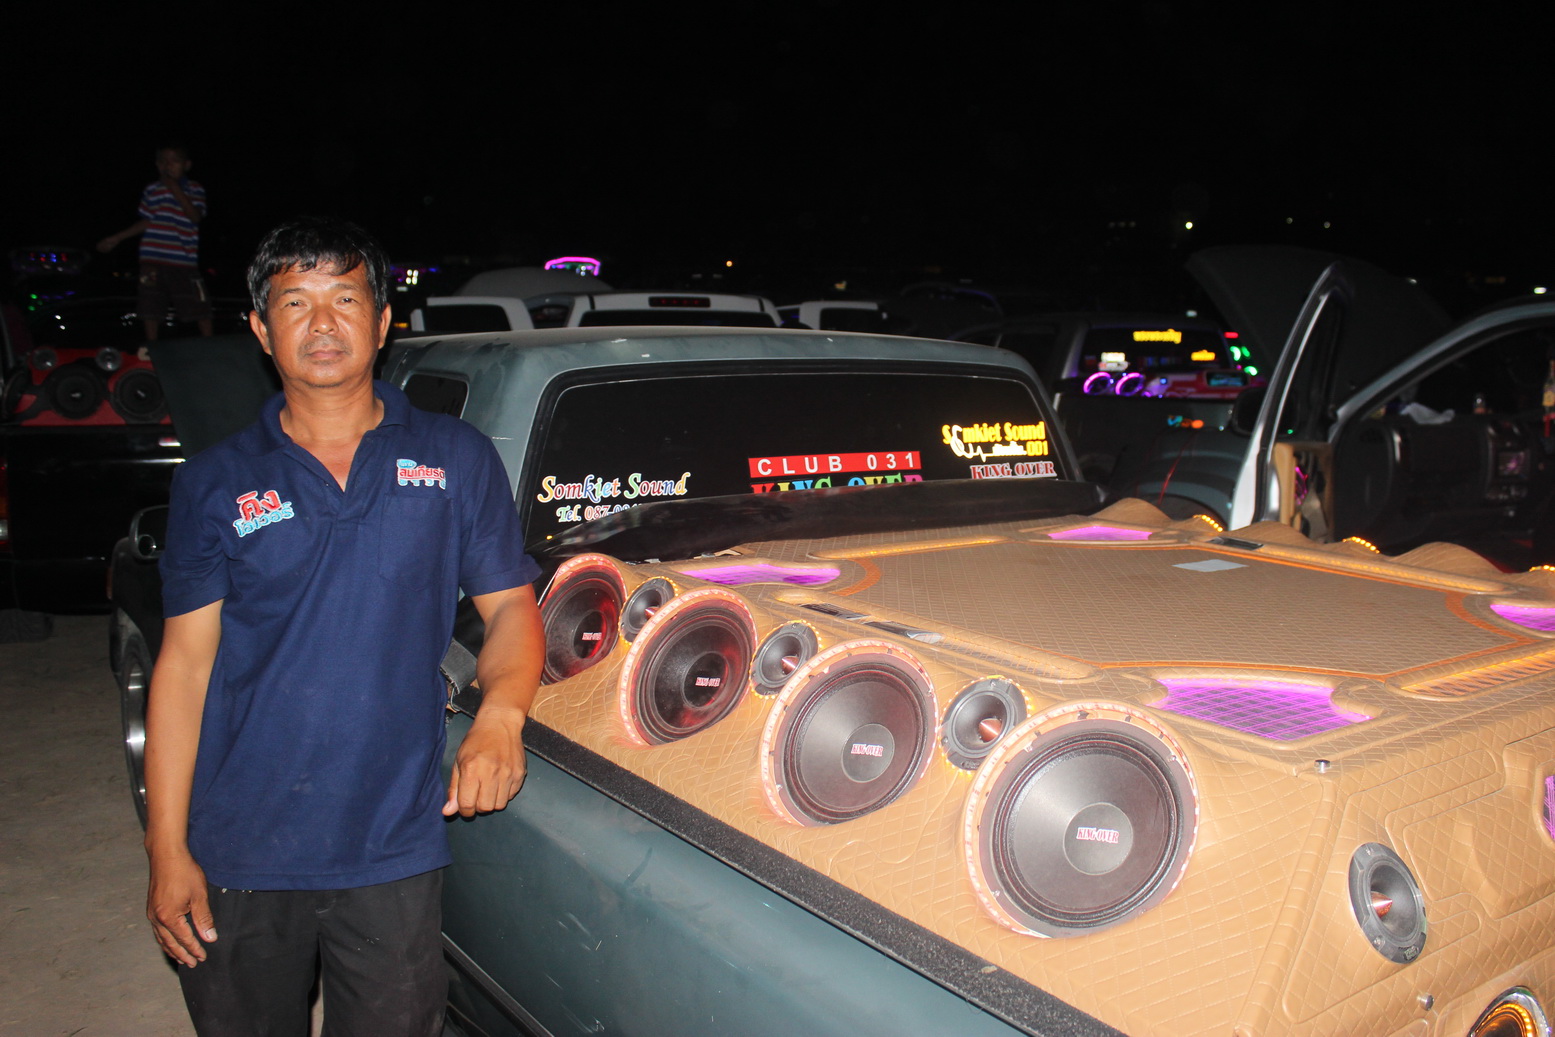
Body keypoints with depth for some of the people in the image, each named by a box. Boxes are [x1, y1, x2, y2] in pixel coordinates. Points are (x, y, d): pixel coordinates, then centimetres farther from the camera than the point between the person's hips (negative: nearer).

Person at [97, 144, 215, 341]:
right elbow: (146, 222, 17)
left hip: (184, 261, -2)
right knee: (150, 308, 5)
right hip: (153, 260, 3)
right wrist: (116, 238, 17)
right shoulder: (152, 190, 11)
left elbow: (195, 217, -12)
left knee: (200, 306, -4)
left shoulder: (195, 191, 5)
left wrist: (177, 191, -15)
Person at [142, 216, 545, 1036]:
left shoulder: (457, 460, 1)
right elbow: (184, 663, 1)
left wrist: (500, 714, -18)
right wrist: (166, 852, -2)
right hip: (238, 854, 1)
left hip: (394, 853, 0)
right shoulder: (216, 483, 2)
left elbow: (512, 606, 3)